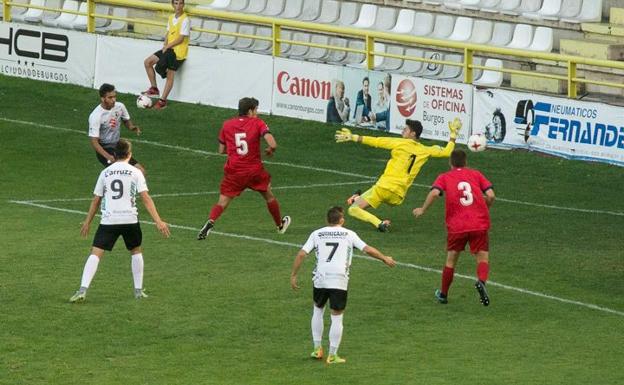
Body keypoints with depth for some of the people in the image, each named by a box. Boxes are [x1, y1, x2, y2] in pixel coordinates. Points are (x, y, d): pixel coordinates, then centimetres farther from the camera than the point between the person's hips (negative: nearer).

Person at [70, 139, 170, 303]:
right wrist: (158, 222, -5)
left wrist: (87, 222, 25)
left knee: (95, 253, -4)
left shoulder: (105, 173, 10)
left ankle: (82, 290, -19)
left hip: (108, 220, 0)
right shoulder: (135, 172, 3)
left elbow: (96, 200, 14)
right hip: (130, 220, 0)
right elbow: (146, 198, -4)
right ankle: (138, 290, 23)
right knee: (136, 251, 23)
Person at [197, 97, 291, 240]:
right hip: (255, 171, -1)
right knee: (269, 196, 24)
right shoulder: (257, 123, -5)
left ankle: (210, 223, -27)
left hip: (233, 171, 1)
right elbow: (272, 144, -17)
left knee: (222, 202, 0)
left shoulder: (227, 125, 3)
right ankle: (280, 225, 41)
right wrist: (270, 151, 6)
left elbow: (221, 150, 11)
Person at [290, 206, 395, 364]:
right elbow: (368, 250, 7)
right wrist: (385, 258, 23)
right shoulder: (349, 234, 8)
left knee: (317, 311, 24)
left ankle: (317, 349, 24)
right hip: (339, 280, -2)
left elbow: (301, 254, 4)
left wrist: (293, 275, 10)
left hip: (320, 280, 2)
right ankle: (332, 355, 5)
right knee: (337, 317, 5)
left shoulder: (317, 234, 11)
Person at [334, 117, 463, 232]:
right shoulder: (424, 151, 8)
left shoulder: (400, 143, -3)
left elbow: (376, 142, -1)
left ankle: (379, 223, -26)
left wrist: (352, 137, 3)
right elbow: (447, 152, 16)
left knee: (353, 209, -11)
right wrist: (453, 134, 29)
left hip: (384, 187, -6)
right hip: (398, 196, 6)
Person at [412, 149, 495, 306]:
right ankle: (481, 281, -26)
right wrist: (485, 209, 21)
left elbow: (434, 193, -9)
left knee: (451, 258, 16)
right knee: (483, 256, 4)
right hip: (479, 224, 0)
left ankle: (443, 294, 27)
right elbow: (491, 196, 2)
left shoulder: (445, 177, 10)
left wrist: (422, 209, 4)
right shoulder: (476, 174, 14)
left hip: (456, 226, 0)